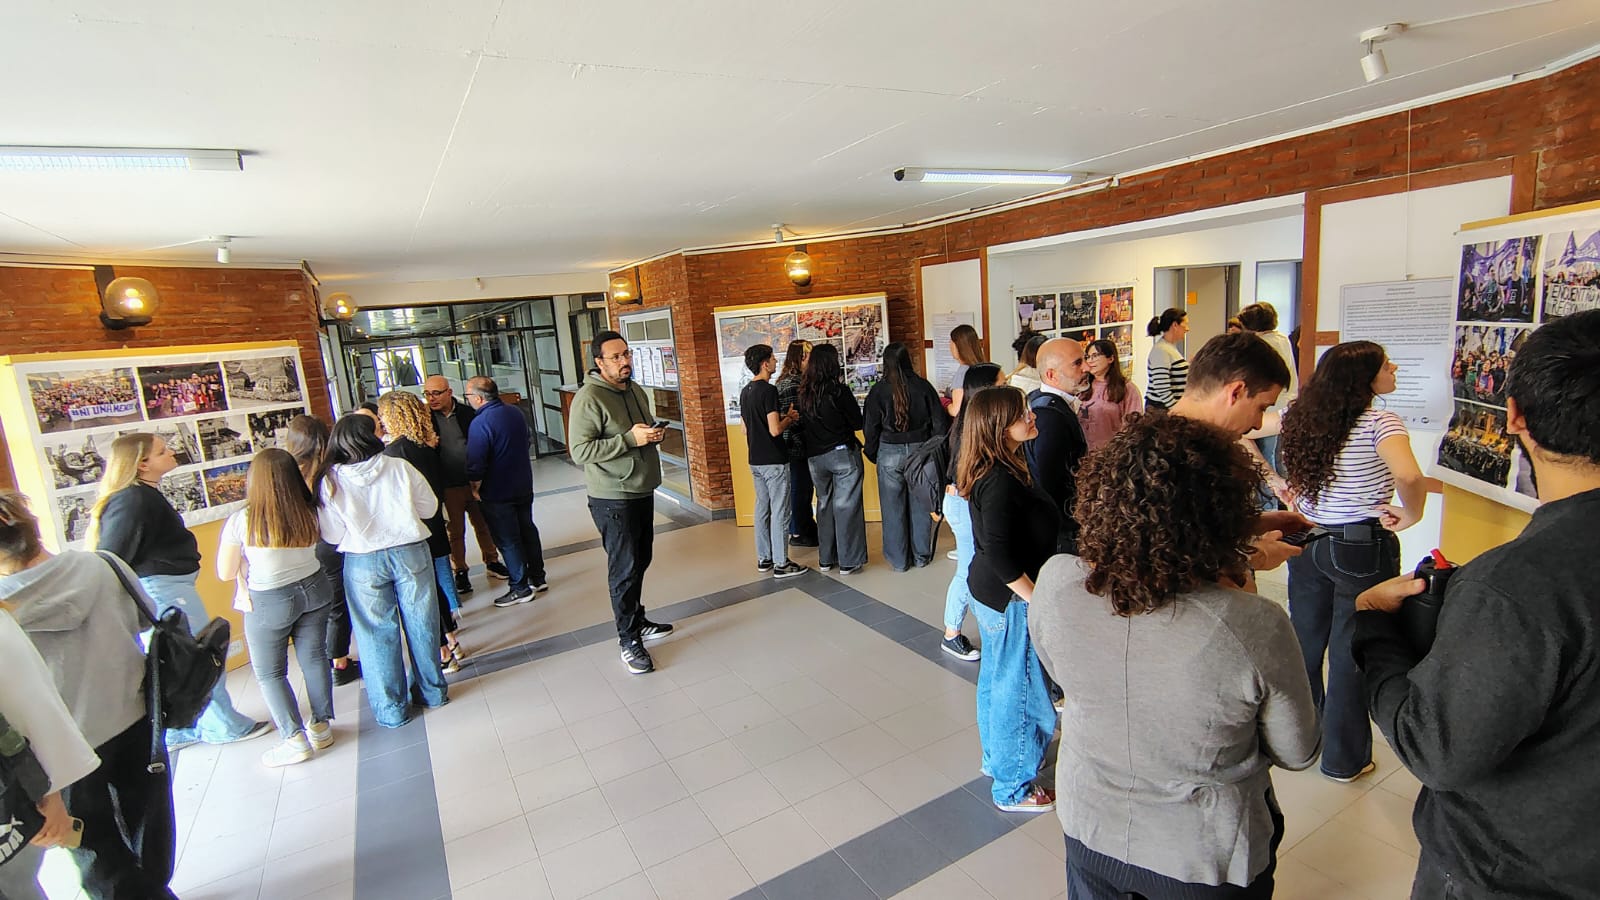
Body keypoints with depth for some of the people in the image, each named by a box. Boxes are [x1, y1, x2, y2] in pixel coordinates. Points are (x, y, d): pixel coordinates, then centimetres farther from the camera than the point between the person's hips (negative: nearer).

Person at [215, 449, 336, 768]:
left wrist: (252, 563, 9)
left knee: (270, 673, 13)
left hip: (269, 602, -3)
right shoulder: (309, 513, -10)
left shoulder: (241, 521, -18)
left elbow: (225, 573, -8)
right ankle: (321, 726, 26)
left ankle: (295, 739, 13)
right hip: (314, 590, 4)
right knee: (315, 658, 16)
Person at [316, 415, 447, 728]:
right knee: (420, 624, 14)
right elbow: (429, 507, -1)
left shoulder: (330, 481, -9)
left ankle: (391, 709, 22)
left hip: (363, 563, -1)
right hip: (410, 552, 1)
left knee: (377, 633, 12)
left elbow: (333, 535, -6)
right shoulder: (400, 468, -8)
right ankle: (433, 691, 28)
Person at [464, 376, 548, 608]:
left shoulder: (481, 423, -22)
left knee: (508, 541, 4)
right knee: (528, 530, 17)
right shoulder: (516, 413, 3)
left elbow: (476, 464, -22)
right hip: (524, 487, 8)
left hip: (497, 495, -7)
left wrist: (475, 488, -4)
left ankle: (520, 588, 13)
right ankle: (538, 578, 27)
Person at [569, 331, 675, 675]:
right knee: (624, 569, -1)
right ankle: (628, 641, 12)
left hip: (643, 491, 8)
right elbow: (580, 451, -24)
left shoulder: (636, 391, 9)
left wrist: (655, 433, 0)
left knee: (641, 561, 18)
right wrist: (630, 439, -27)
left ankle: (637, 620, 36)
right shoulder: (588, 399, -17)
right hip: (613, 498, -8)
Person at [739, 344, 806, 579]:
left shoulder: (745, 392, 10)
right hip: (774, 462, -9)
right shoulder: (769, 390, -17)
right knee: (780, 512, -1)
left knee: (762, 509, 14)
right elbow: (775, 430, -21)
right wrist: (789, 417, -5)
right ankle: (781, 564, 5)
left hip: (756, 461, 9)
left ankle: (763, 559, 22)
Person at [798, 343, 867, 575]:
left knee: (824, 505, 16)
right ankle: (849, 562, 7)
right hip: (843, 454, -5)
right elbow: (857, 423, -6)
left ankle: (825, 559, 23)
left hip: (815, 457, 5)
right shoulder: (839, 391, -14)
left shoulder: (804, 394, 1)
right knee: (846, 506, 2)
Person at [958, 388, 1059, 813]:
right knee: (1022, 693, 7)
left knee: (996, 679, 24)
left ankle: (995, 759, 44)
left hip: (989, 591, 10)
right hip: (1011, 599, -10)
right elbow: (999, 553, -30)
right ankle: (1014, 788, 26)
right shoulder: (1002, 482, -27)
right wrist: (1036, 599, -21)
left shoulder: (987, 471, 3)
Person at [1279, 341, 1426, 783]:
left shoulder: (1301, 415, 0)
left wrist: (1281, 489, 9)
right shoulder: (1380, 421, -16)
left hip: (1307, 543, 5)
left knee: (1305, 641, 19)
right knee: (1352, 652, 9)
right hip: (1364, 548, -5)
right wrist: (1411, 515, -13)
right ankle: (1343, 758, 24)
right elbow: (1409, 477, -31)